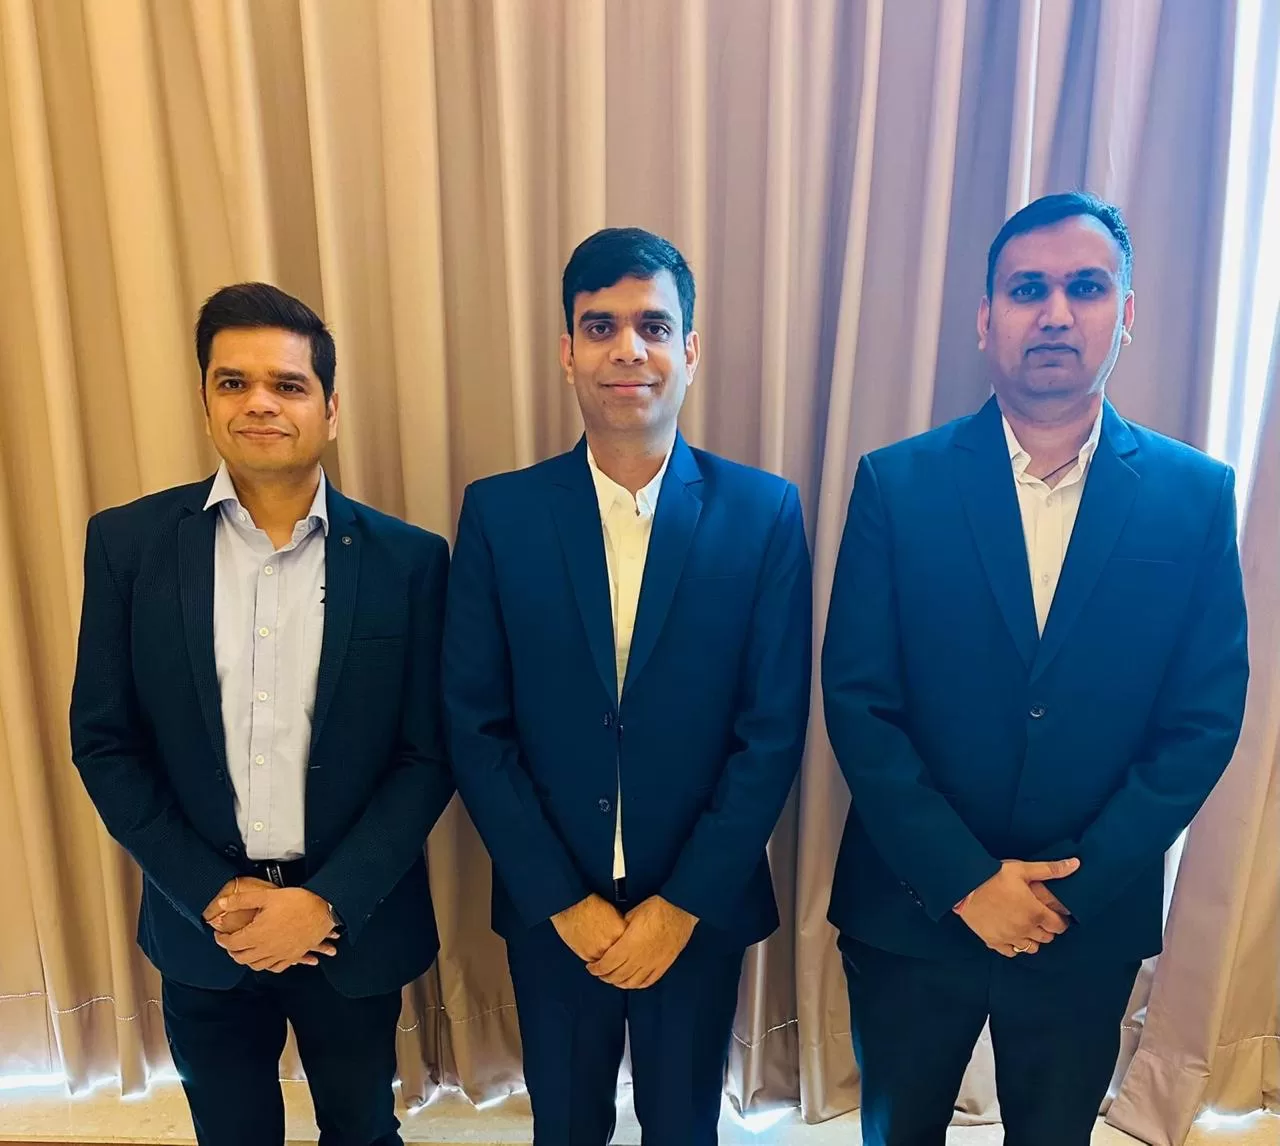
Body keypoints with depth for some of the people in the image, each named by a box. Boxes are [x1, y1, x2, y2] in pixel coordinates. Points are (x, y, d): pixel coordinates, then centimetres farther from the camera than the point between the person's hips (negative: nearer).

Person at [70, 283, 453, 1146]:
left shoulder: (407, 559, -9)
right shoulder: (129, 542, -6)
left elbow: (429, 754, -8)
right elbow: (103, 742, -3)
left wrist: (328, 900, -14)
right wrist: (211, 895, -10)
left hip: (352, 922, 0)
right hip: (201, 924, 1)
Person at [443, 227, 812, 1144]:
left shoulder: (764, 513, -10)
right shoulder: (500, 512, -8)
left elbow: (773, 730, -9)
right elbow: (476, 729, -7)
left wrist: (683, 905, -11)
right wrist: (563, 901, -10)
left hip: (698, 911, 0)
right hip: (551, 913, 1)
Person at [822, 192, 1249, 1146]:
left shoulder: (1197, 496, -4)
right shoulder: (897, 483, -9)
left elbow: (1204, 721, -5)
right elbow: (857, 701, -11)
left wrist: (1074, 883, -11)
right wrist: (967, 880, -14)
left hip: (1092, 918, 1)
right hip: (912, 909, 0)